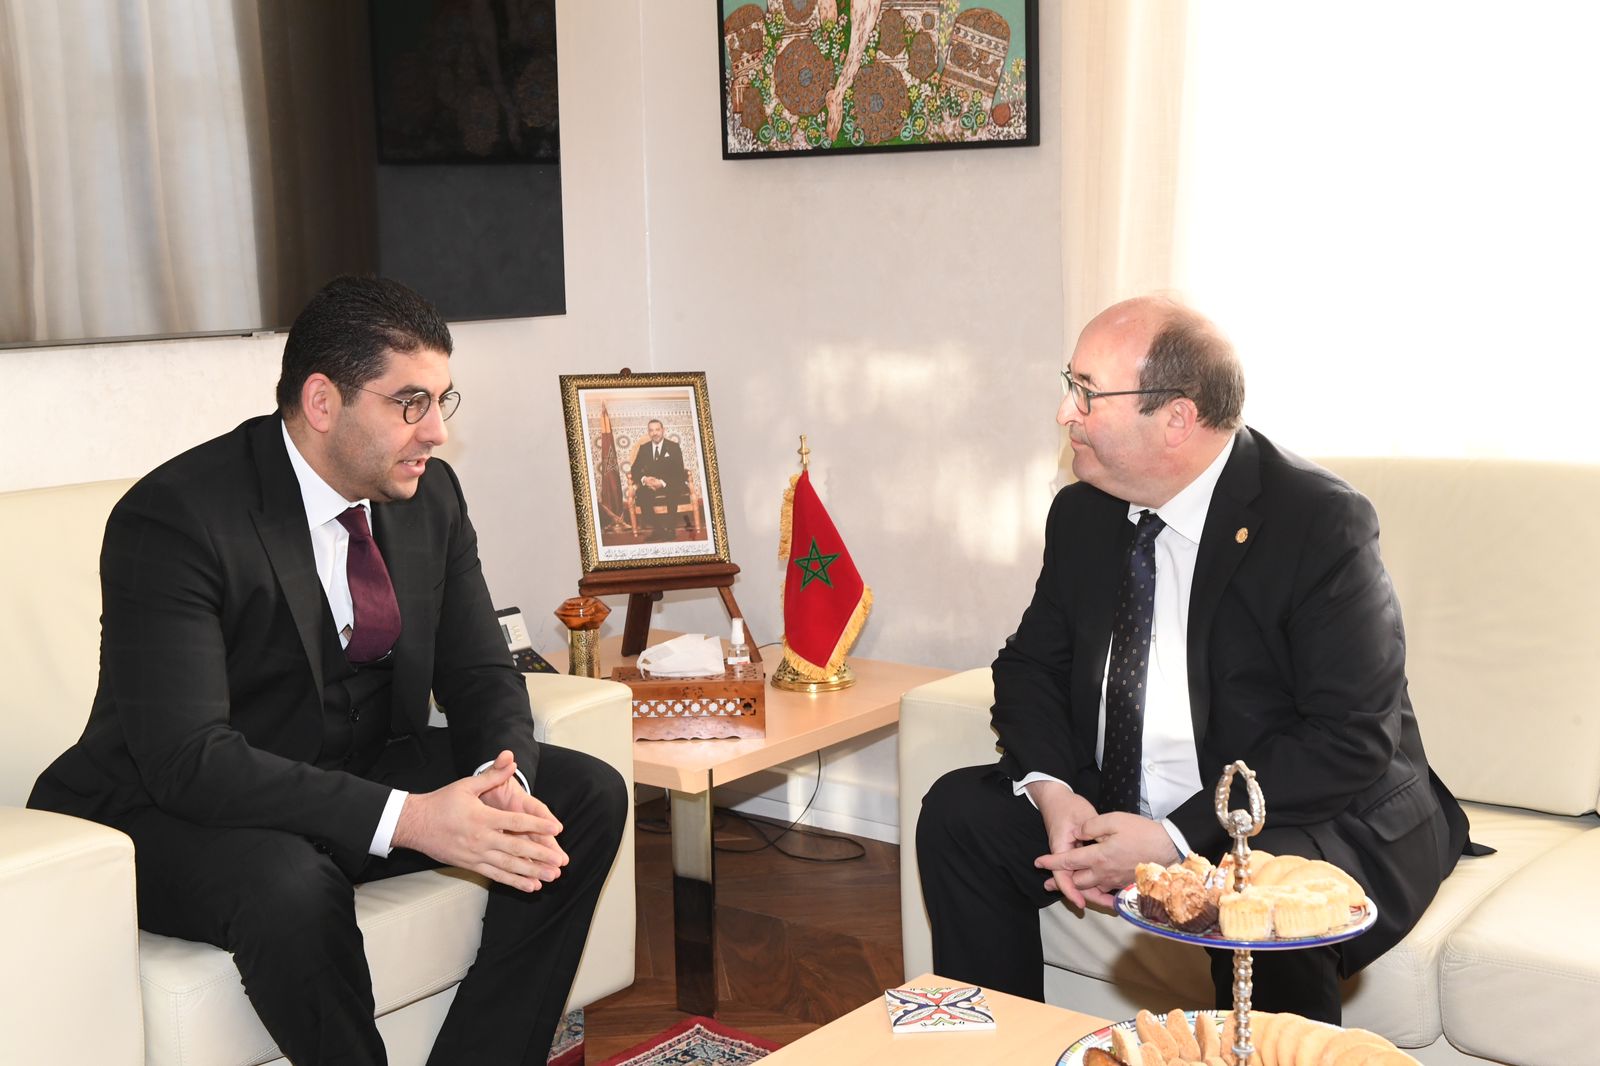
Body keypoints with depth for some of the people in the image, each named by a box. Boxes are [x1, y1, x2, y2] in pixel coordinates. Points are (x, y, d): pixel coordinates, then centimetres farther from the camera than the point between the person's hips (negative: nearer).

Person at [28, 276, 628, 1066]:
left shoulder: (429, 494, -3)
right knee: (294, 888, -38)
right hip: (171, 806, -6)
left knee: (587, 796, -9)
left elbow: (480, 674, 2)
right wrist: (408, 819, -38)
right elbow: (188, 757, -31)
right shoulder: (174, 518, -23)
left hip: (362, 770, 7)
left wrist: (502, 783, -22)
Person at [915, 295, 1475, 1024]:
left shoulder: (1321, 522, -19)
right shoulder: (1083, 513, 2)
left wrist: (1178, 837, -27)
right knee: (959, 810, -8)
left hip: (1316, 821, -6)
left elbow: (1353, 739, -23)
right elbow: (1032, 663, 9)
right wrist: (1052, 790, -13)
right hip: (1115, 814, 6)